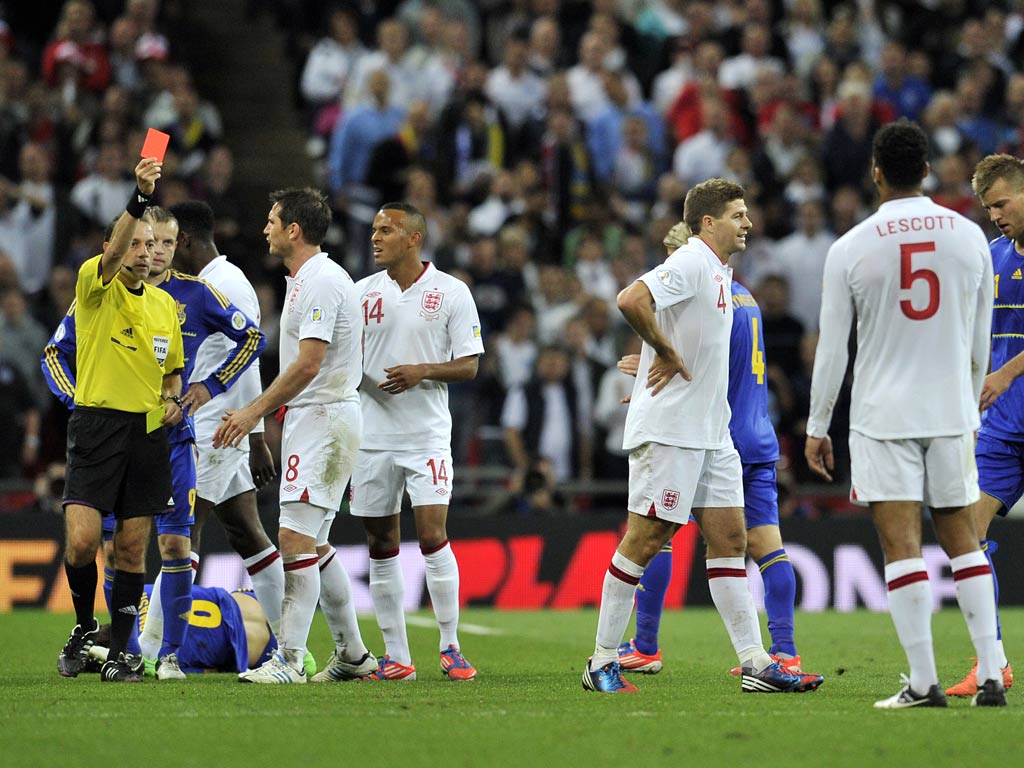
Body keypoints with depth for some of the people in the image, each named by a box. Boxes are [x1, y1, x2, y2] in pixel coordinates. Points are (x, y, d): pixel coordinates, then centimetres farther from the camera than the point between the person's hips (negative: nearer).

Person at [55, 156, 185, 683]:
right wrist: (140, 196, -40)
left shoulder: (165, 304, 13)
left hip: (148, 433, 4)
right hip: (96, 426, -4)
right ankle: (84, 626, 12)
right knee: (82, 541, -14)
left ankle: (120, 654, 12)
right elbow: (112, 252, -26)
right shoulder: (95, 287, -3)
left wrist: (171, 399, 2)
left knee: (132, 548, 4)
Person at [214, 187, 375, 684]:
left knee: (295, 536, -14)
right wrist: (258, 414, 22)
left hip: (324, 419, -11)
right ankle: (352, 655, 18)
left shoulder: (322, 281, -15)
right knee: (312, 544, 13)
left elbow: (307, 365, -22)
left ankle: (289, 660, -16)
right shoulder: (304, 280, 17)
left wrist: (255, 412, -19)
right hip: (308, 420, 11)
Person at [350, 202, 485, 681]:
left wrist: (424, 371, -17)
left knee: (433, 537, -13)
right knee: (381, 545, 3)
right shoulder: (362, 292, 8)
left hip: (427, 435, -3)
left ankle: (450, 646, -2)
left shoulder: (451, 292, -1)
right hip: (371, 437, 3)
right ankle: (396, 656, 9)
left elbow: (469, 365, -1)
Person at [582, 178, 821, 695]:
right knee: (646, 539, -5)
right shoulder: (690, 263, -13)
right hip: (668, 432, -9)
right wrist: (667, 353, -18)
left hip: (711, 433, 9)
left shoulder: (718, 270, 17)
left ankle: (756, 663, 3)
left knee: (729, 540, 5)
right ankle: (602, 660, 3)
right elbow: (631, 300, -29)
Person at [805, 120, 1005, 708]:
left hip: (884, 416, -3)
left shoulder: (851, 248, -6)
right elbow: (980, 343, 10)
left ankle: (924, 681, -7)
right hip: (951, 413, 3)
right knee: (963, 539, 10)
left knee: (902, 545, -3)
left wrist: (817, 429, 7)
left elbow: (832, 350, -3)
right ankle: (991, 675, 3)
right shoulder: (969, 236, 1)